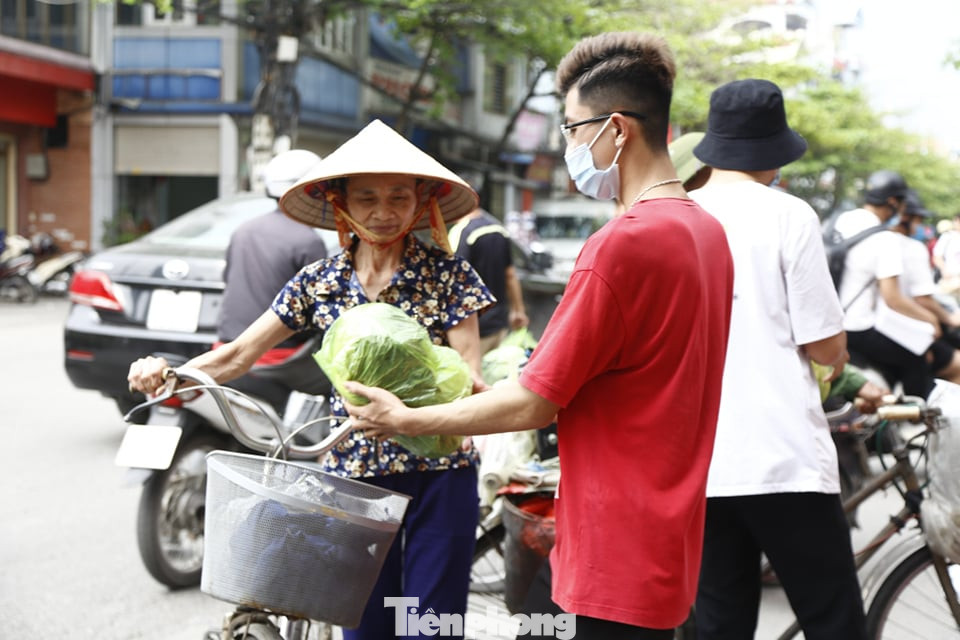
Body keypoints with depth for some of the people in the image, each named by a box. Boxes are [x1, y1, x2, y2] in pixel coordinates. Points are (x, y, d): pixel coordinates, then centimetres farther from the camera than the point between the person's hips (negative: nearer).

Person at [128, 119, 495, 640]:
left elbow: (468, 378, -11)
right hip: (354, 473, 2)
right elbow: (238, 355, 4)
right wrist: (167, 376, -15)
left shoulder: (447, 275, -4)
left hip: (439, 474, -2)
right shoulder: (319, 282, 4)